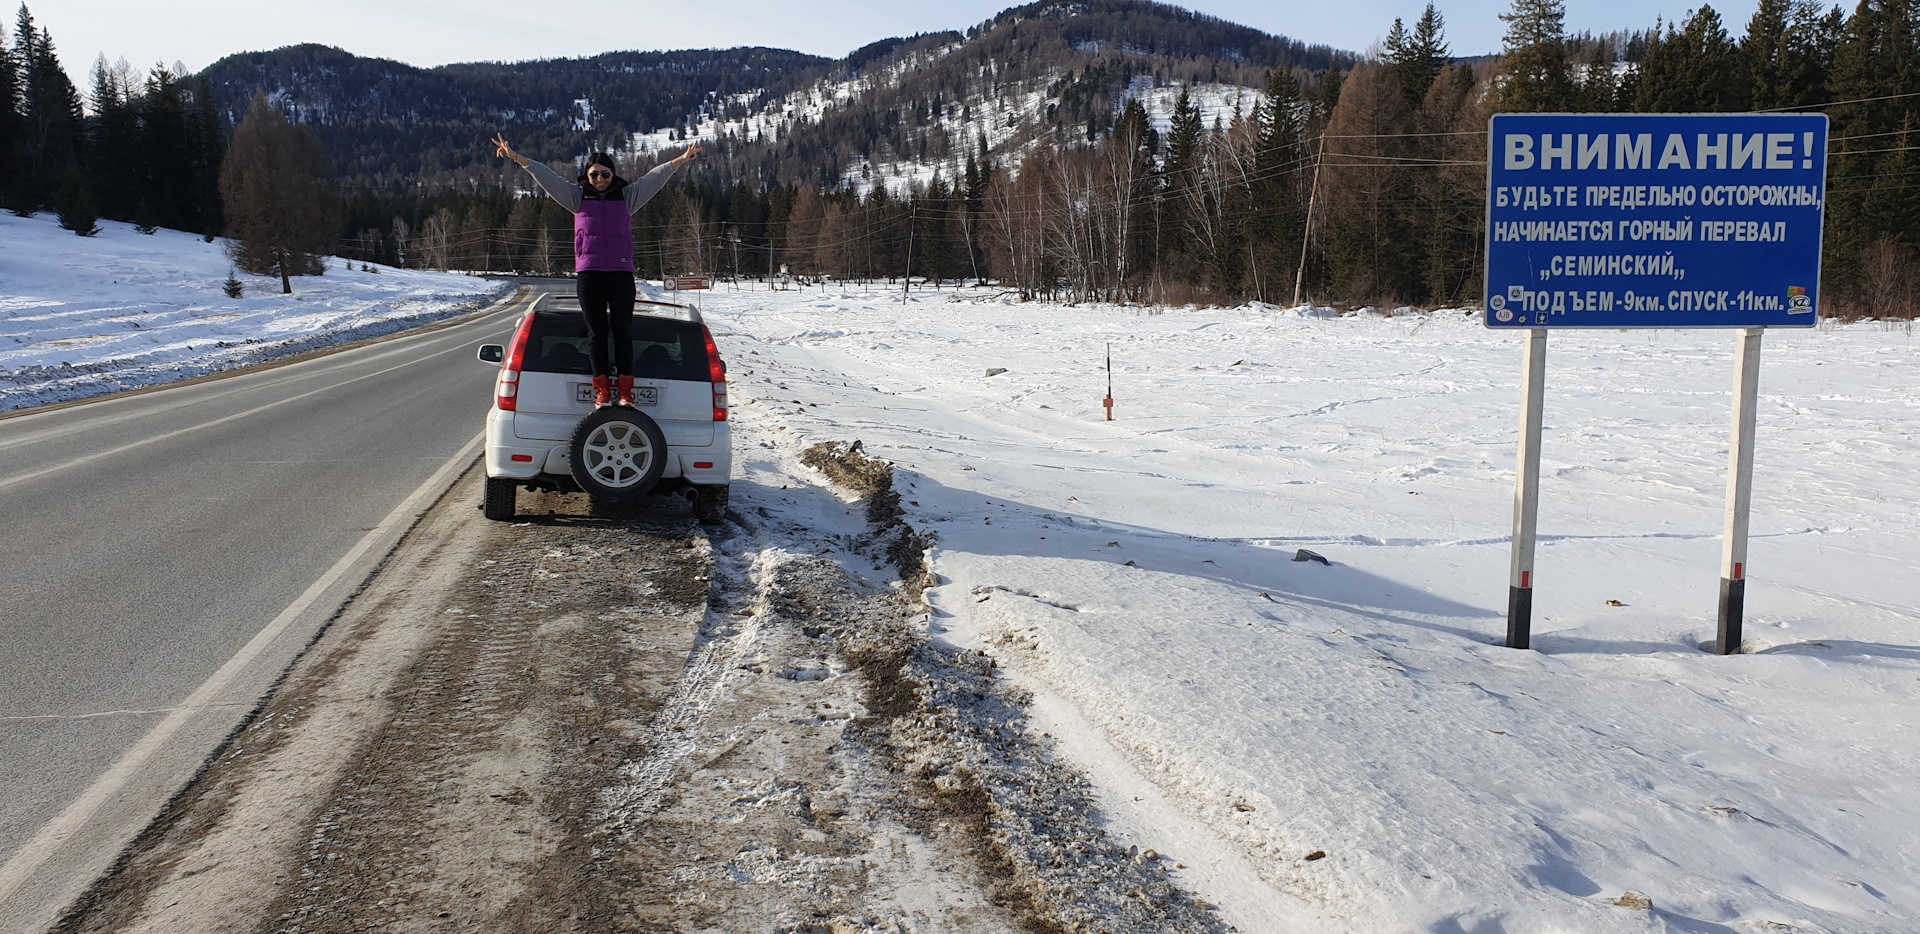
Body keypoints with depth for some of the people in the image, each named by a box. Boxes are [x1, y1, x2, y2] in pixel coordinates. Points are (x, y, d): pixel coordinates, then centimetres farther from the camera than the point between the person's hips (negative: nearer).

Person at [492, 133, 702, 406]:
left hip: (621, 274, -1)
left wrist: (680, 160, -9)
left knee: (622, 332, -2)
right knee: (597, 333, 1)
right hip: (588, 274, 1)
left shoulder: (627, 196, 9)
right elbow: (546, 176, 7)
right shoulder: (578, 196, 11)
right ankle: (602, 387, 3)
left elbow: (654, 178, 2)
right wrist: (517, 158, 0)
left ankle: (625, 387, 0)